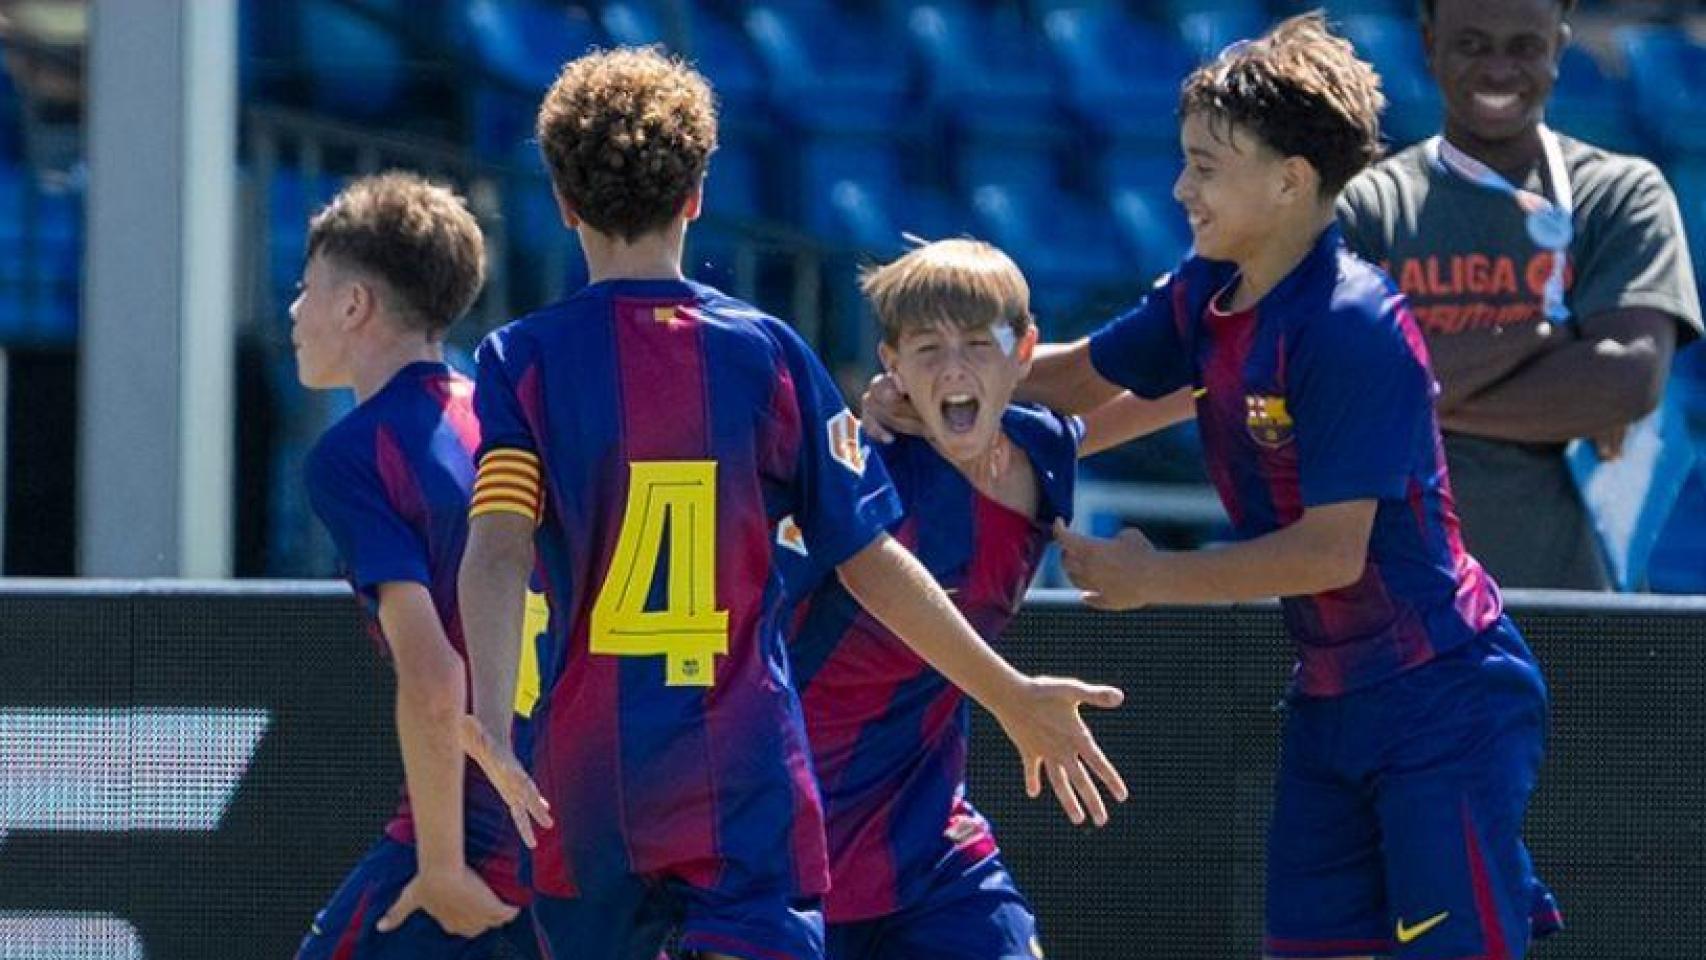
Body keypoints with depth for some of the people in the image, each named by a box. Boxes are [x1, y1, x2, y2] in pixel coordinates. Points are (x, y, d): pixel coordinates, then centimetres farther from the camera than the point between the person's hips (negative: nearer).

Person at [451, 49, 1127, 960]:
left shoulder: (523, 360, 0)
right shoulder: (768, 353, 3)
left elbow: (497, 549, -15)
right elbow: (869, 562, 4)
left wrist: (489, 724, -27)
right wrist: (1012, 696, 13)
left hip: (589, 778, 1)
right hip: (748, 774, -1)